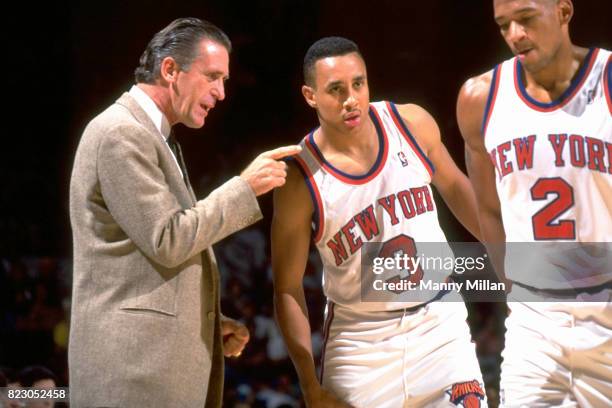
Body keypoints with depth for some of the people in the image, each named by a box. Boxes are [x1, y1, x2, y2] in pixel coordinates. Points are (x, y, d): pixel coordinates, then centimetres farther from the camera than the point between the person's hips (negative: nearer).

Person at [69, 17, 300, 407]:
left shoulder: (153, 137, 21)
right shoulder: (120, 133, -11)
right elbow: (166, 241, -18)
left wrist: (210, 325, 13)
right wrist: (245, 187, -12)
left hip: (165, 357, 10)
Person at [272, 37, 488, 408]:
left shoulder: (412, 124, -8)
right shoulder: (301, 181, -15)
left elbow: (455, 186, 13)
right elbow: (288, 290, -8)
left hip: (439, 323, 2)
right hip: (360, 339, -2)